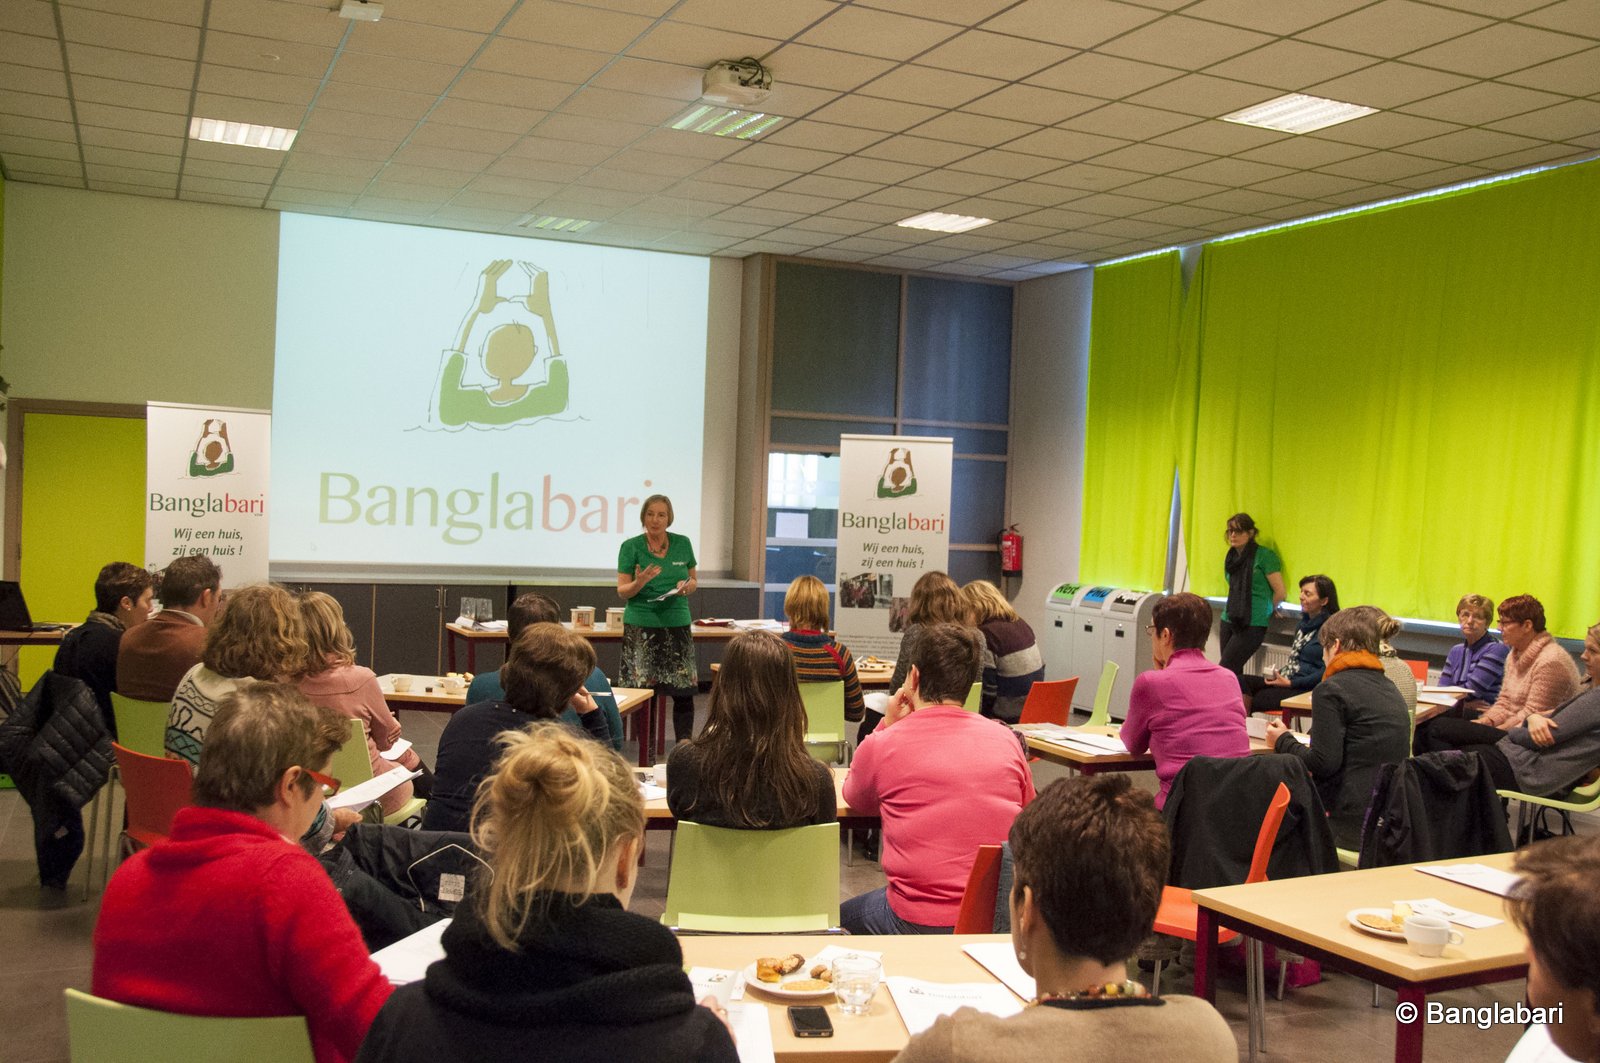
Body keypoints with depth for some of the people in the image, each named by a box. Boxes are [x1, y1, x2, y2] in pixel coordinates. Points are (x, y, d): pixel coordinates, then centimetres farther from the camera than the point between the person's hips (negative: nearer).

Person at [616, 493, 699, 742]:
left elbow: (694, 580, 18)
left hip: (677, 624, 2)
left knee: (684, 691, -3)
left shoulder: (682, 544, 8)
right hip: (641, 627, -2)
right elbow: (622, 592, -1)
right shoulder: (631, 547, 0)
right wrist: (640, 582, -21)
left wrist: (687, 586, -5)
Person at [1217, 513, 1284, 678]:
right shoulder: (1232, 557, 12)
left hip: (1252, 624, -6)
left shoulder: (1264, 556, -8)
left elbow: (1279, 592, -6)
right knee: (1234, 672, 3)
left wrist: (1266, 612, 8)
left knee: (1226, 670, -13)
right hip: (1229, 620, 6)